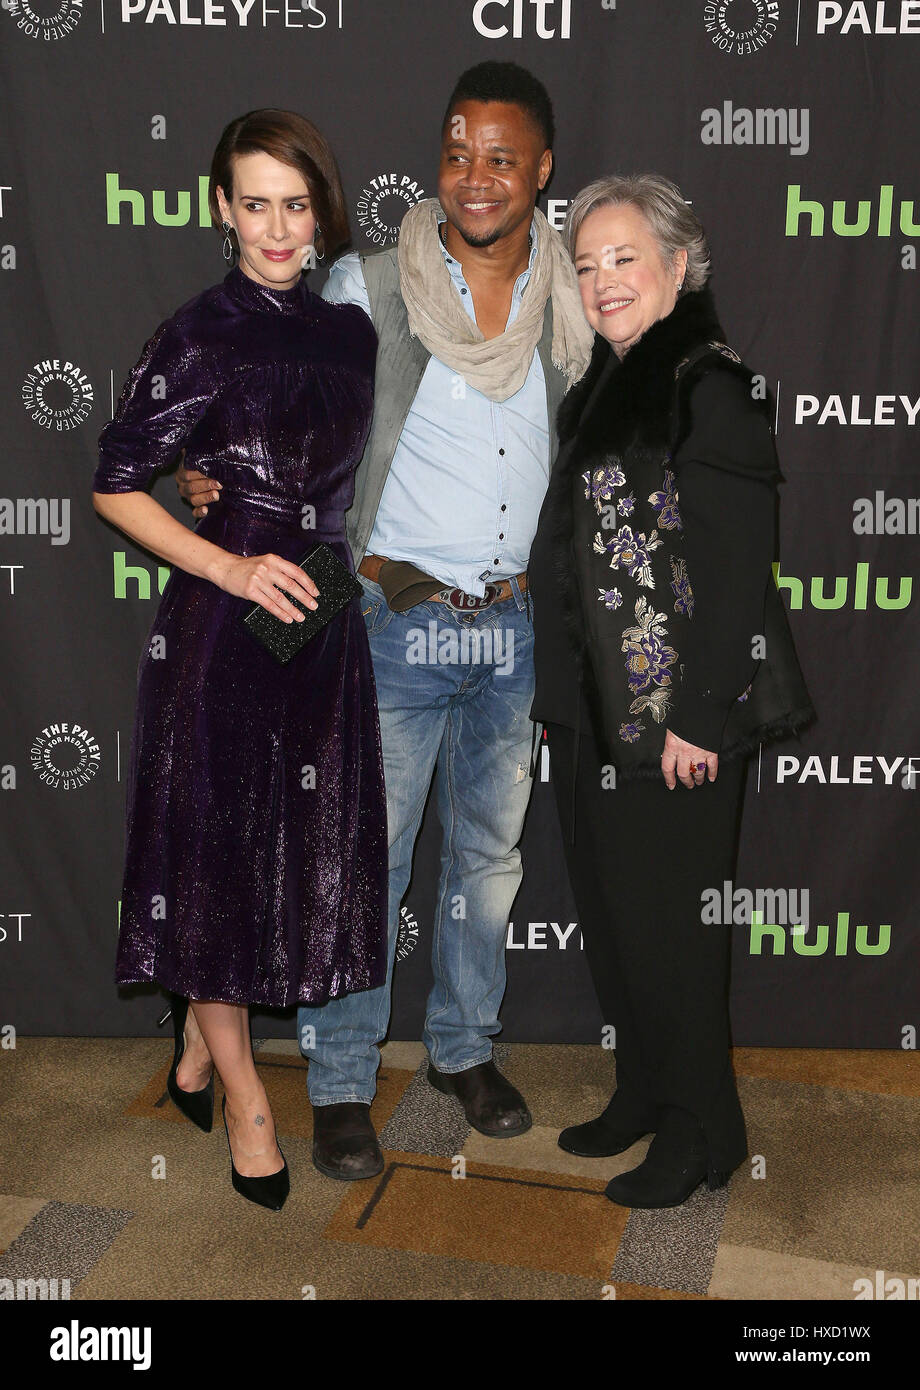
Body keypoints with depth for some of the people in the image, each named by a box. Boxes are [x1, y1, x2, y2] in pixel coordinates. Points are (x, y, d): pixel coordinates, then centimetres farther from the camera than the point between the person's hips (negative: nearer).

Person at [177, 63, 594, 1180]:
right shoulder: (370, 287, -6)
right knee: (364, 858, 2)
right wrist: (217, 470, -17)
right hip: (398, 621, -4)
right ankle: (340, 1084, 19)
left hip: (516, 620, 4)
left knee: (488, 849, 15)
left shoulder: (569, 307, 5)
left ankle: (464, 1047, 34)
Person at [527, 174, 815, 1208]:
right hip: (592, 706, 9)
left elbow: (737, 571, -18)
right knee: (607, 909, 16)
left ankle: (700, 1132, 21)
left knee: (665, 919, 2)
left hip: (675, 711, -8)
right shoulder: (603, 388, 14)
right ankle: (644, 1096, 34)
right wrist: (561, 696, 16)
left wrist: (699, 718, -20)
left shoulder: (710, 385, -12)